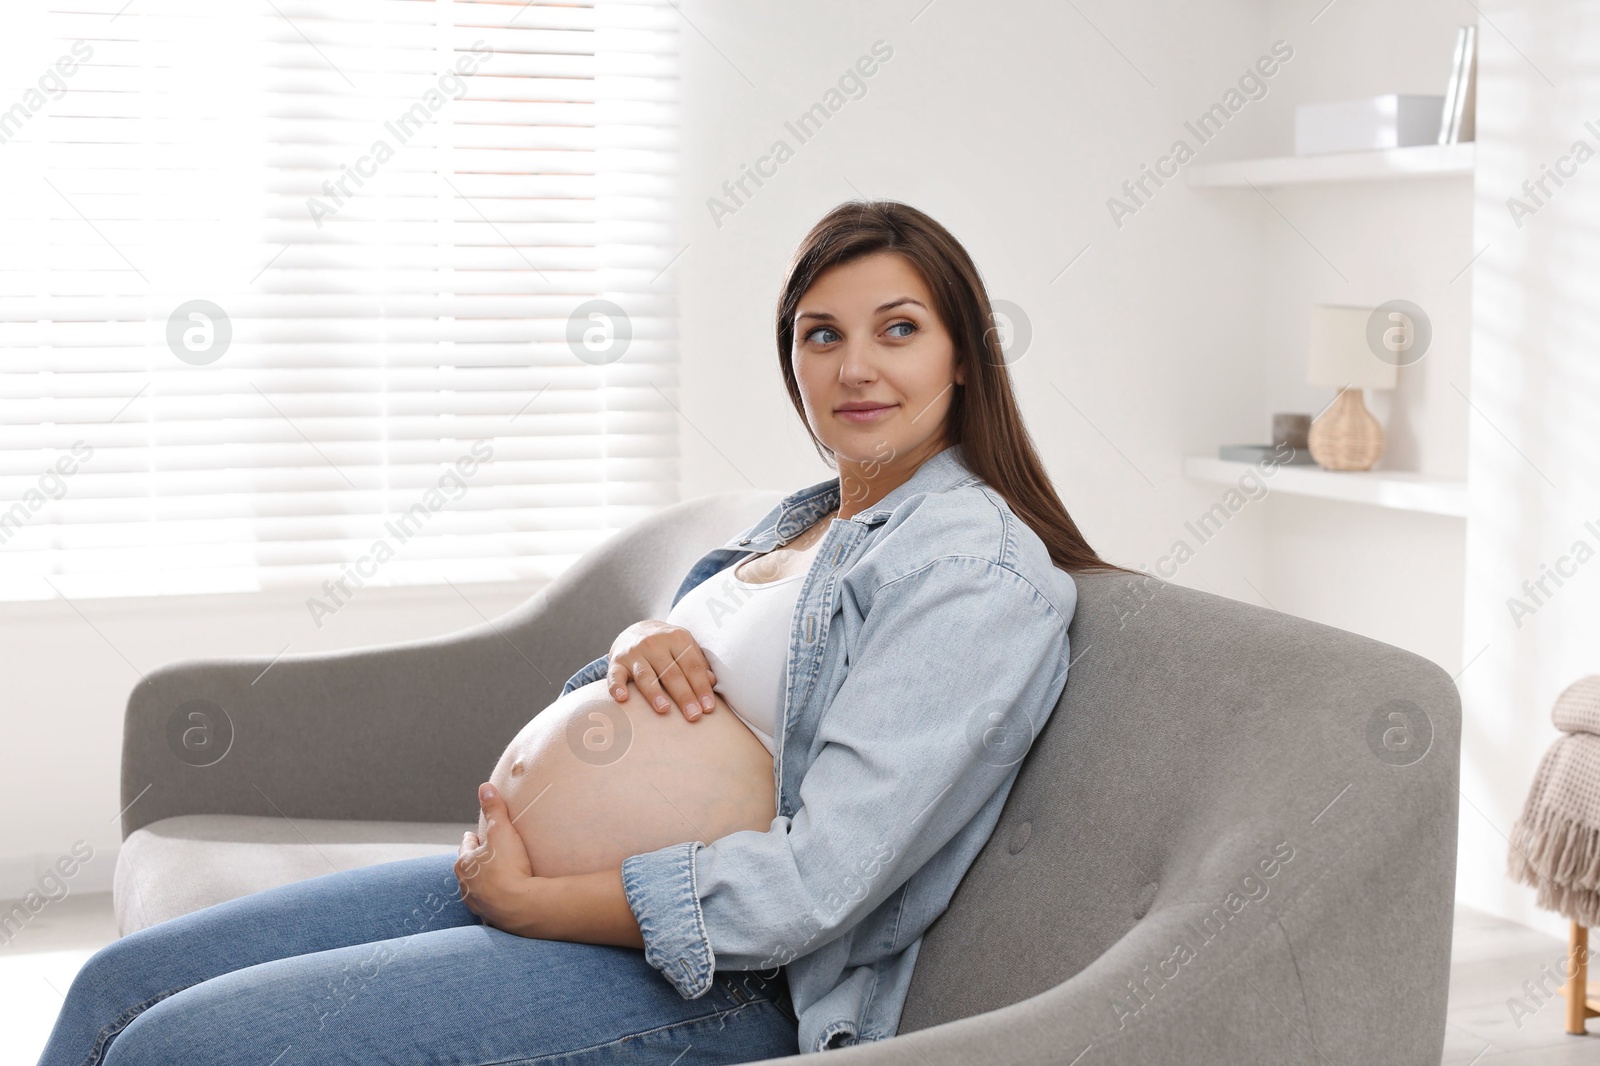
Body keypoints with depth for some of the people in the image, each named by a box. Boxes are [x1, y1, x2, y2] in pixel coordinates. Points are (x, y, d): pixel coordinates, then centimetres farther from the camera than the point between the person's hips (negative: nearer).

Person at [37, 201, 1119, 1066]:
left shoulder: (984, 571, -13)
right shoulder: (802, 517, 15)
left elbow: (815, 884, -21)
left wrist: (525, 896, -14)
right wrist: (642, 645, -3)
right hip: (592, 868, 9)